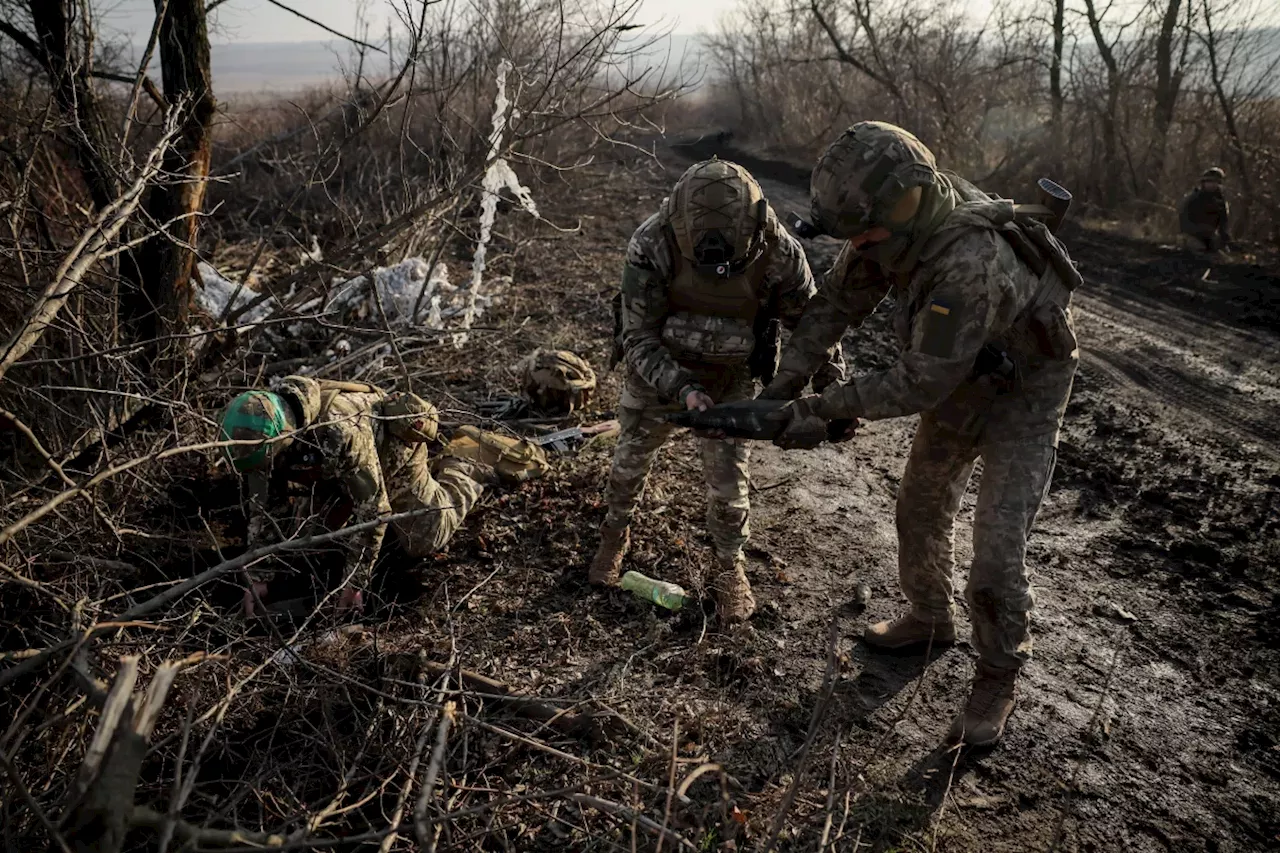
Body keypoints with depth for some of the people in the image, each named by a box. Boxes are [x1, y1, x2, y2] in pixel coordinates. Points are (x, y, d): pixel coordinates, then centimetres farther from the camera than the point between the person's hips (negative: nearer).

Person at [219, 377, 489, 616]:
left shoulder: (342, 432, -46)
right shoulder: (263, 432, -25)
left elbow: (374, 509, -39)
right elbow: (258, 507, -15)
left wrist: (354, 584, -32)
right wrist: (255, 579, -15)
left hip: (394, 450, -6)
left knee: (424, 542, -3)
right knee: (334, 524, 18)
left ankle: (462, 475, 22)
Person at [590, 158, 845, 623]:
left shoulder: (778, 251, -27)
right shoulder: (652, 245, -32)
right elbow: (638, 338, -26)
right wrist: (681, 390, -40)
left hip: (732, 378, 0)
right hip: (658, 369, 0)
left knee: (728, 477, 3)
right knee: (632, 457, 14)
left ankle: (730, 567, 27)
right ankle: (615, 536, 41)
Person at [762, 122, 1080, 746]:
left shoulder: (969, 267, -42)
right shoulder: (903, 219, -18)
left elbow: (919, 383, -35)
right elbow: (837, 302, -10)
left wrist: (825, 407, -30)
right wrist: (784, 384, -17)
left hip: (1021, 394, -8)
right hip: (960, 380, 8)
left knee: (997, 553, -8)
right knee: (921, 508, 19)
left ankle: (997, 682, 15)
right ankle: (930, 619, 43)